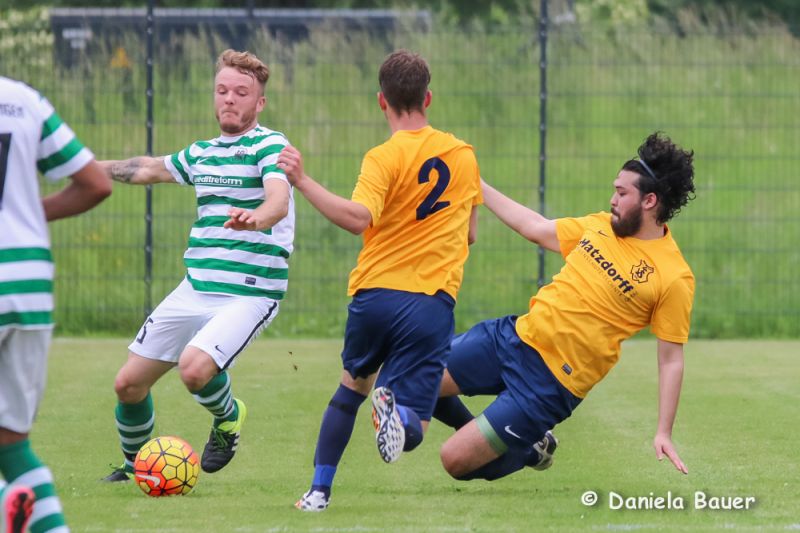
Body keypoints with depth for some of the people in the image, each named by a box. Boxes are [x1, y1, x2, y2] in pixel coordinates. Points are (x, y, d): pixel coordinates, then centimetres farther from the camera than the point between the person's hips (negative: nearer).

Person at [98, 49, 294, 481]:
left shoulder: (269, 145, -8)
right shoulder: (202, 153, 14)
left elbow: (279, 202, -28)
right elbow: (150, 169, 33)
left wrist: (255, 218, -49)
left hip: (248, 294, -7)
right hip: (194, 289, 7)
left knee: (195, 369, -29)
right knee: (129, 382, 5)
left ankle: (228, 417, 5)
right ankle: (134, 465, 31)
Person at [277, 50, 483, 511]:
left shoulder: (385, 158, -6)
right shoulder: (463, 155, 9)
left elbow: (358, 218, -23)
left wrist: (303, 182, -22)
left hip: (375, 292, -1)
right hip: (433, 301, 1)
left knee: (352, 386, 28)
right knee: (411, 431, 0)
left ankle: (319, 491, 24)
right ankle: (396, 408, -37)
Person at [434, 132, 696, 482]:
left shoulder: (674, 278, -14)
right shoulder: (602, 226, 6)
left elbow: (671, 359, -10)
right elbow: (535, 228, 20)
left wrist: (664, 433, -14)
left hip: (551, 383, -7)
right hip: (513, 335, 7)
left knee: (457, 462, -11)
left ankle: (529, 450, 19)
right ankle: (481, 437, 26)